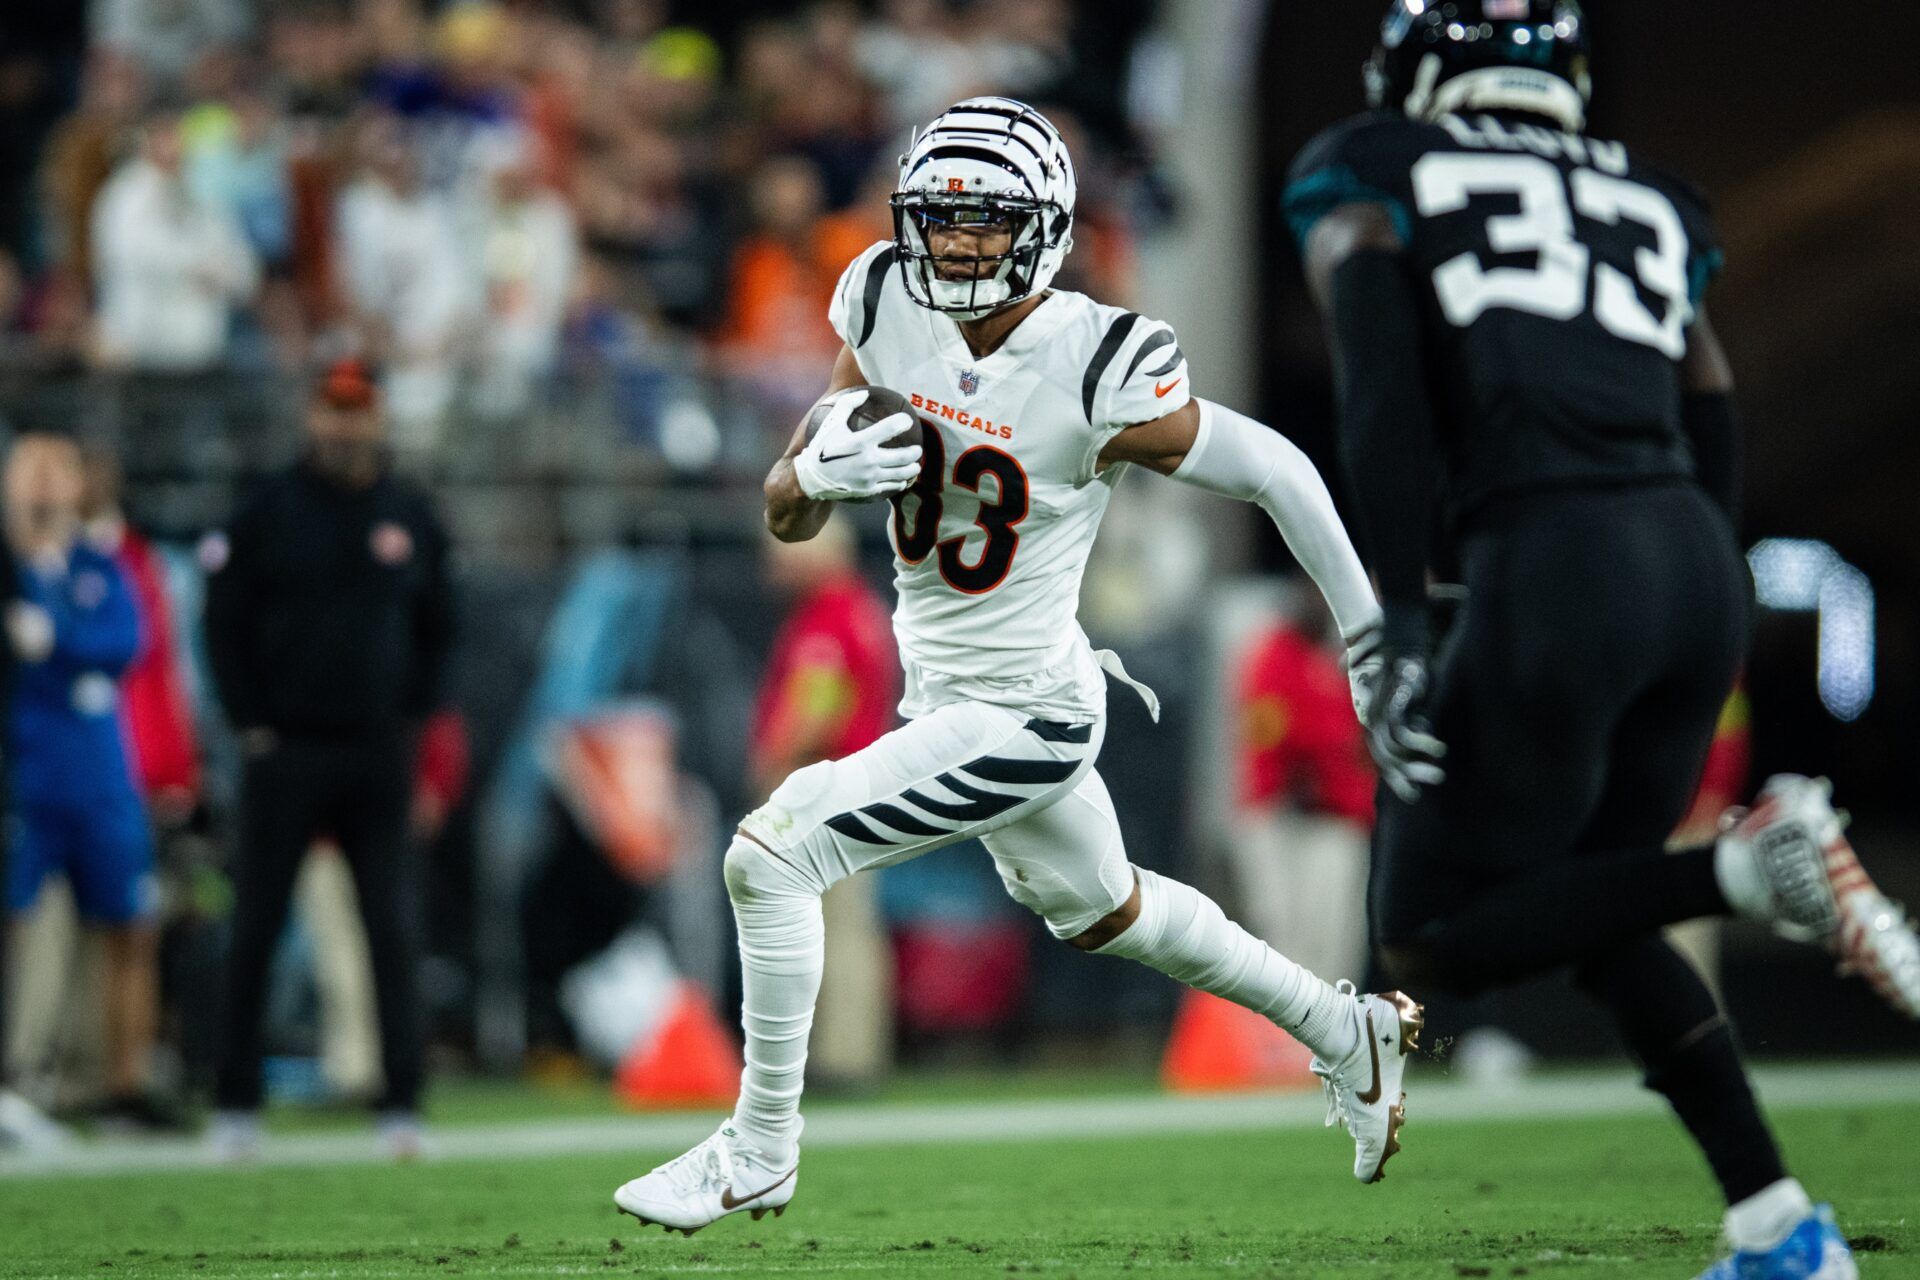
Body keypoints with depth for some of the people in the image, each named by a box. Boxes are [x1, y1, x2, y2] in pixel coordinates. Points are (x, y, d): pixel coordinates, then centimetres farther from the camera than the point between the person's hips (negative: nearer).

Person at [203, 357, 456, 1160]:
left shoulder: (411, 519, 9)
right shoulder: (268, 516, 1)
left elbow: (436, 626, 18)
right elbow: (226, 622, 3)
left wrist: (414, 715, 8)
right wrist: (251, 724, -4)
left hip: (379, 756, 2)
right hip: (287, 753, -2)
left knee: (395, 934, -3)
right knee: (254, 934, 1)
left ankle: (401, 1103, -2)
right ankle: (236, 1106, 7)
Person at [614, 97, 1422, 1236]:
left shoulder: (1096, 376, -25)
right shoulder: (890, 312, -7)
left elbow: (1275, 473, -13)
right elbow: (787, 519, -1)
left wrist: (1373, 639, -5)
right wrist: (820, 468, -26)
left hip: (1023, 715, -8)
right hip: (947, 696, 8)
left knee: (773, 855, -14)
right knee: (1100, 910, 28)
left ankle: (760, 1151, 4)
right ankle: (1349, 1034, 48)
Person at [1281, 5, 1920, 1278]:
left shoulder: (1366, 182, 12)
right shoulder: (1651, 204, 25)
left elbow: (1385, 392, -6)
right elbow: (1714, 444, 19)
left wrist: (1402, 618, -11)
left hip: (1550, 567, -6)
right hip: (1699, 565, 6)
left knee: (1434, 940, 8)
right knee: (1592, 914, 23)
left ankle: (1749, 867, -14)